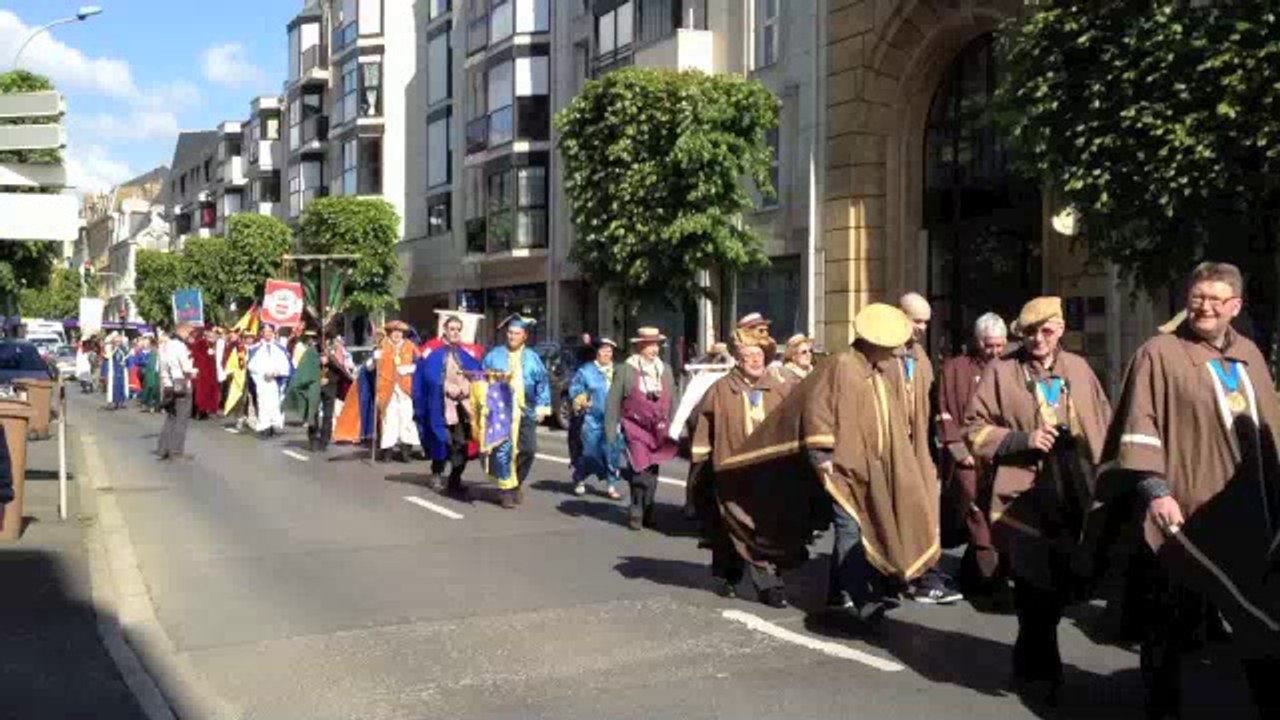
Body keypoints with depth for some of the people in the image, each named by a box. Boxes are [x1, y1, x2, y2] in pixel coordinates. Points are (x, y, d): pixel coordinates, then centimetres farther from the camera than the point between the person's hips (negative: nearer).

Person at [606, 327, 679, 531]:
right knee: (641, 470, -12)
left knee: (652, 472, 9)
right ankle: (638, 511, 4)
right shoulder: (625, 370, -4)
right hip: (635, 429, -4)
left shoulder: (665, 370, 9)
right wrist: (611, 432, -6)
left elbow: (672, 402, 14)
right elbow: (613, 403, -3)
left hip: (659, 430, 4)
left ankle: (644, 511, 22)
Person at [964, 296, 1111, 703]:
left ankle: (1031, 662, 35)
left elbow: (1104, 422, 18)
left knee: (1063, 586, 14)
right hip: (1027, 498, -5)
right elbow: (975, 429, -3)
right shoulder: (1001, 371, -3)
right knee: (1036, 590, 0)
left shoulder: (1078, 368, 10)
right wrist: (1022, 440, -15)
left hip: (1076, 494, 5)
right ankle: (1040, 670, 20)